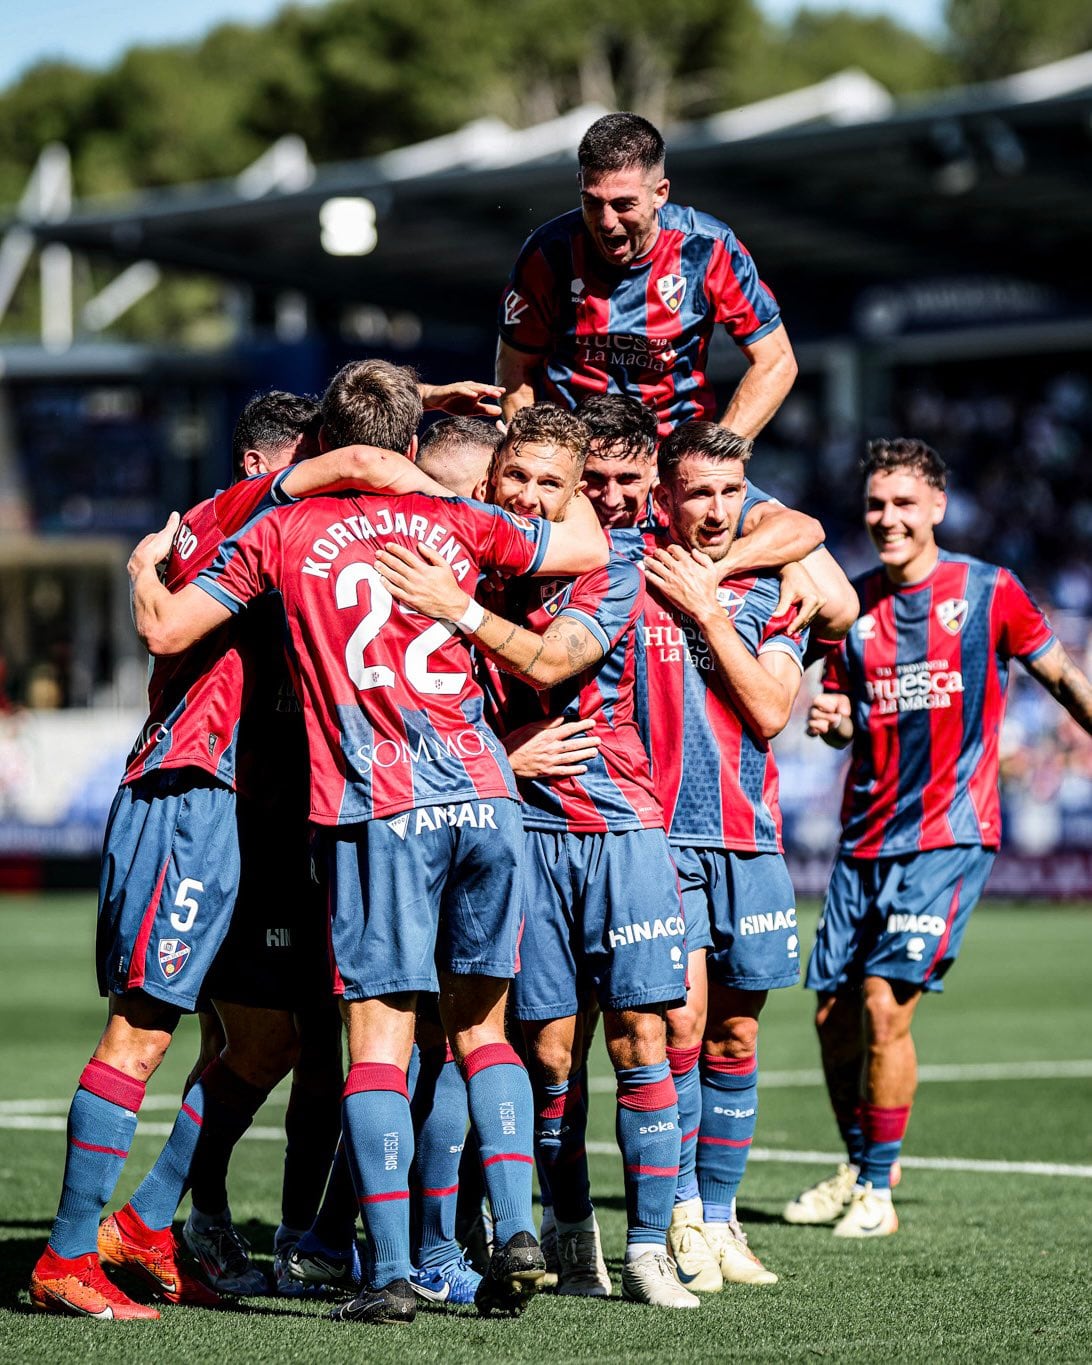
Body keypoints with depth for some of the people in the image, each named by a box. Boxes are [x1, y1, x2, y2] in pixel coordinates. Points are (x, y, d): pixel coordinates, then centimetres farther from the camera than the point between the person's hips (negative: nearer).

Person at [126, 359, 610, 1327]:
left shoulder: (283, 533, 7)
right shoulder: (456, 521, 12)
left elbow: (166, 631, 9)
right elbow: (589, 547, 25)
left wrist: (146, 566, 29)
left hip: (380, 811, -3)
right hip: (485, 796, 3)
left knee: (380, 1034, -2)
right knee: (480, 1025, 13)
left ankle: (391, 1272, -8)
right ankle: (516, 1233, 2)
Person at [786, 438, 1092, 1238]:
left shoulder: (989, 592, -3)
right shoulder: (853, 603, 7)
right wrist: (831, 720, -6)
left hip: (951, 835, -5)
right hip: (867, 836, 5)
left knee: (884, 1005, -15)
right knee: (834, 1013, 5)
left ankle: (877, 1190, -2)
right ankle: (858, 1166, 28)